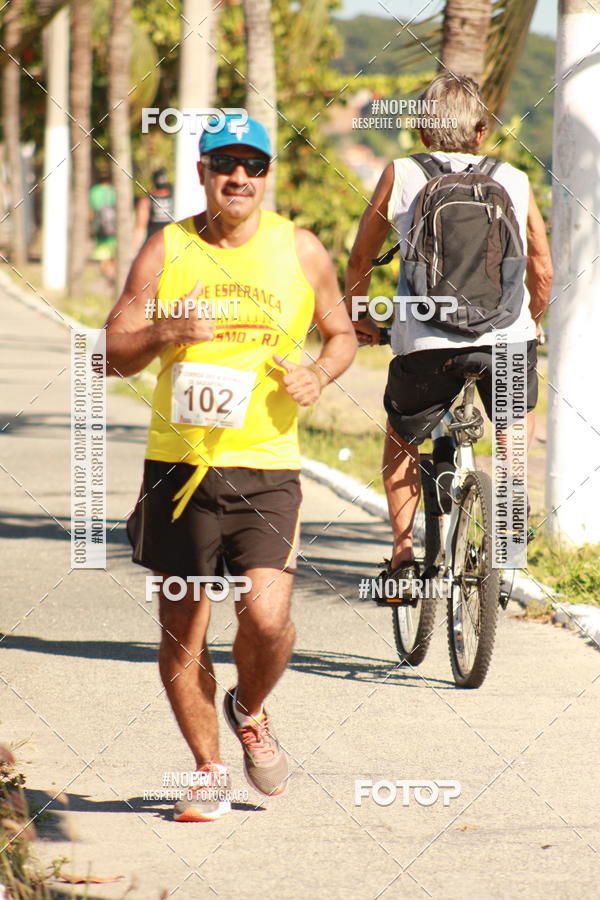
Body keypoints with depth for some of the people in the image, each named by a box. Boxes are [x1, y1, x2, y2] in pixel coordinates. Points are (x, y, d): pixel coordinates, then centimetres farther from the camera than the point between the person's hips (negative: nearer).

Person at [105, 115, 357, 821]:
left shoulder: (299, 251, 5)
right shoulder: (166, 250, 4)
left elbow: (341, 333, 18)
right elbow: (114, 352, 3)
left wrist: (319, 374, -4)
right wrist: (164, 335, -18)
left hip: (265, 469, -1)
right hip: (177, 465, 1)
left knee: (266, 617, -15)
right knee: (182, 631, 4)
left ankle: (249, 712, 18)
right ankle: (208, 772, 22)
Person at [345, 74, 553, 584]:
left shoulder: (401, 175, 11)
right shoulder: (515, 181, 14)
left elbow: (360, 259, 18)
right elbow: (543, 271, 23)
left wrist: (358, 319, 36)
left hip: (424, 341, -1)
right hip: (506, 333, 1)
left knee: (402, 438, 24)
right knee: (519, 417, 34)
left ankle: (403, 556, 14)